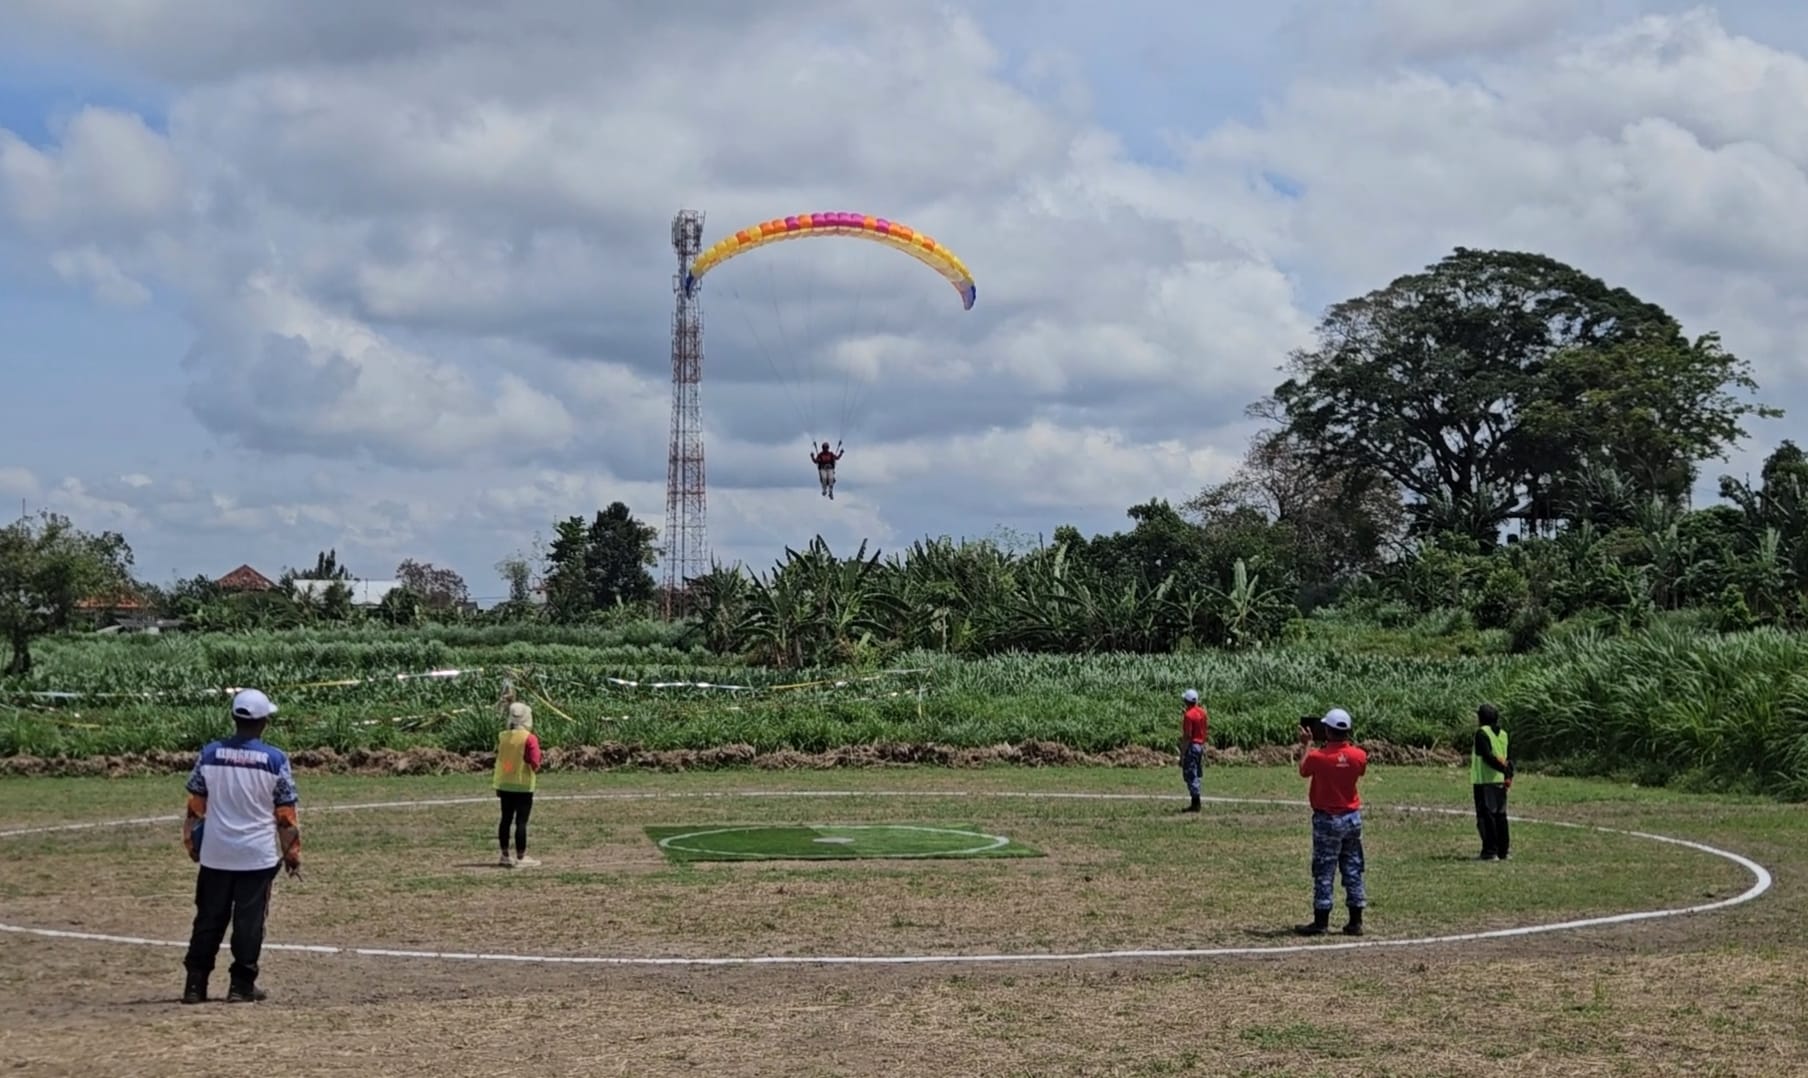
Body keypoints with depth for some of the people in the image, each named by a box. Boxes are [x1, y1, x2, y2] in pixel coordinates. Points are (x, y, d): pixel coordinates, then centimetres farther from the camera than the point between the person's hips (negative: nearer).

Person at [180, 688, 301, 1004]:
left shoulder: (210, 754, -1)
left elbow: (195, 806, 4)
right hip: (258, 855, -2)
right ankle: (242, 985, 7)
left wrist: (192, 844, 16)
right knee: (249, 919, 4)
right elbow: (285, 814, -4)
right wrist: (292, 854, 5)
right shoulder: (275, 759, -7)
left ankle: (195, 984, 11)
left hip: (215, 853, 2)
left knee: (209, 919, 9)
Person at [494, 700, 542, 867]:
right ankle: (521, 857, 1)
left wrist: (497, 785, 14)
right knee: (521, 821, -1)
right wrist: (536, 772, 5)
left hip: (504, 784, 5)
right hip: (523, 785, -5)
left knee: (506, 819, 13)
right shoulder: (530, 738, -13)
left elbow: (498, 761, 7)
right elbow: (535, 764, -18)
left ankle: (505, 855, 18)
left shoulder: (502, 736, 2)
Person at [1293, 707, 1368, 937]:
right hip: (1353, 817, 4)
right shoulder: (1359, 756, -7)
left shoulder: (1318, 756, -18)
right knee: (1353, 870, 10)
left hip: (1327, 820, -4)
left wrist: (1307, 744, 16)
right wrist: (1348, 742, 17)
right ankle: (1355, 922, 13)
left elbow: (1303, 771, 3)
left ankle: (1321, 922, 5)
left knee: (1324, 871, 2)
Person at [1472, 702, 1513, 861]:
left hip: (1484, 780, -7)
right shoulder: (1502, 734, 12)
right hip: (1500, 781, 7)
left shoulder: (1482, 732, -9)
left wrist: (1504, 769, -18)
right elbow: (1504, 757, 12)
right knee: (1500, 816, 11)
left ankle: (1490, 852, -9)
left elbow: (1488, 757, -18)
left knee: (1486, 815, -5)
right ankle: (1502, 852, 14)